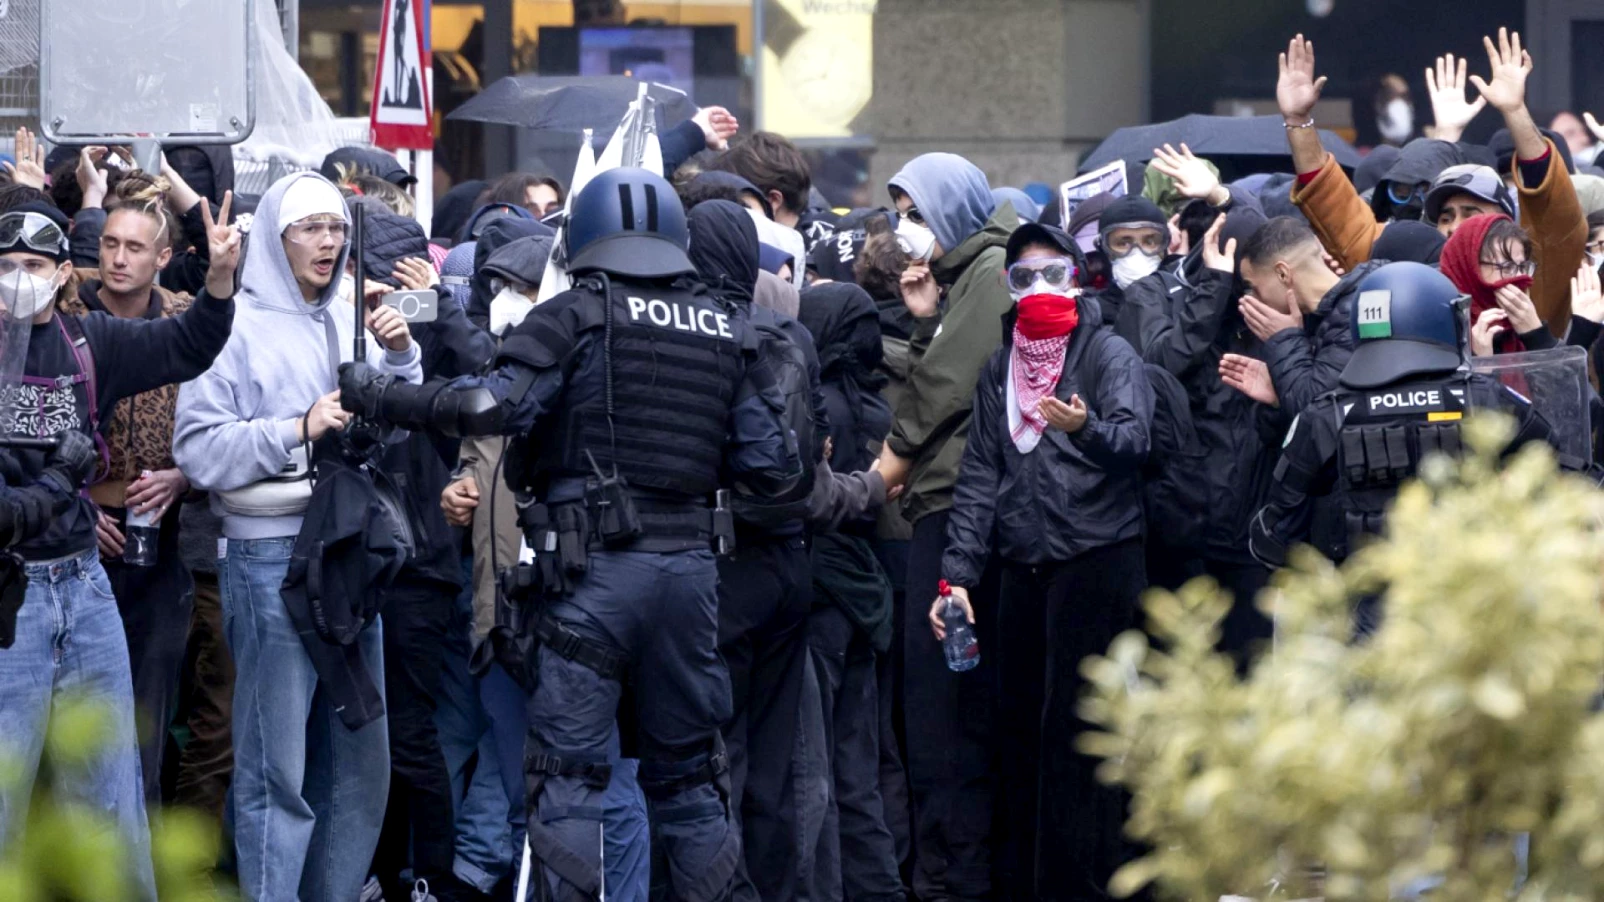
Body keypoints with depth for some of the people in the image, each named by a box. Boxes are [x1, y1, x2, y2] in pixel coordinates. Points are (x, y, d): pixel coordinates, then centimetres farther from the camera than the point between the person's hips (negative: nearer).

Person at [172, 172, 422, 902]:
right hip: (272, 557, -6)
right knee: (277, 765, -4)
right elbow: (199, 451, -13)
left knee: (359, 758, 11)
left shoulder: (347, 324, 9)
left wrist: (400, 358, 0)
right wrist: (297, 430, -19)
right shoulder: (236, 327, -7)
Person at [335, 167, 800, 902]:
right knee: (687, 771, 15)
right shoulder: (724, 332, 12)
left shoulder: (578, 317, -2)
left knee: (568, 770, -2)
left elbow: (493, 405, -15)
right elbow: (771, 467, 9)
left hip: (597, 566, -4)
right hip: (690, 563, 4)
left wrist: (377, 397, -6)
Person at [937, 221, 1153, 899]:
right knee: (1022, 730, 6)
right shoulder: (1001, 367, 16)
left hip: (1097, 558, -6)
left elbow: (1134, 441, -16)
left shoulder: (1107, 353, -1)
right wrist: (956, 575, 7)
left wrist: (1087, 428, -38)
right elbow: (979, 473, 14)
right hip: (1023, 567, 6)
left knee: (1074, 734, -9)